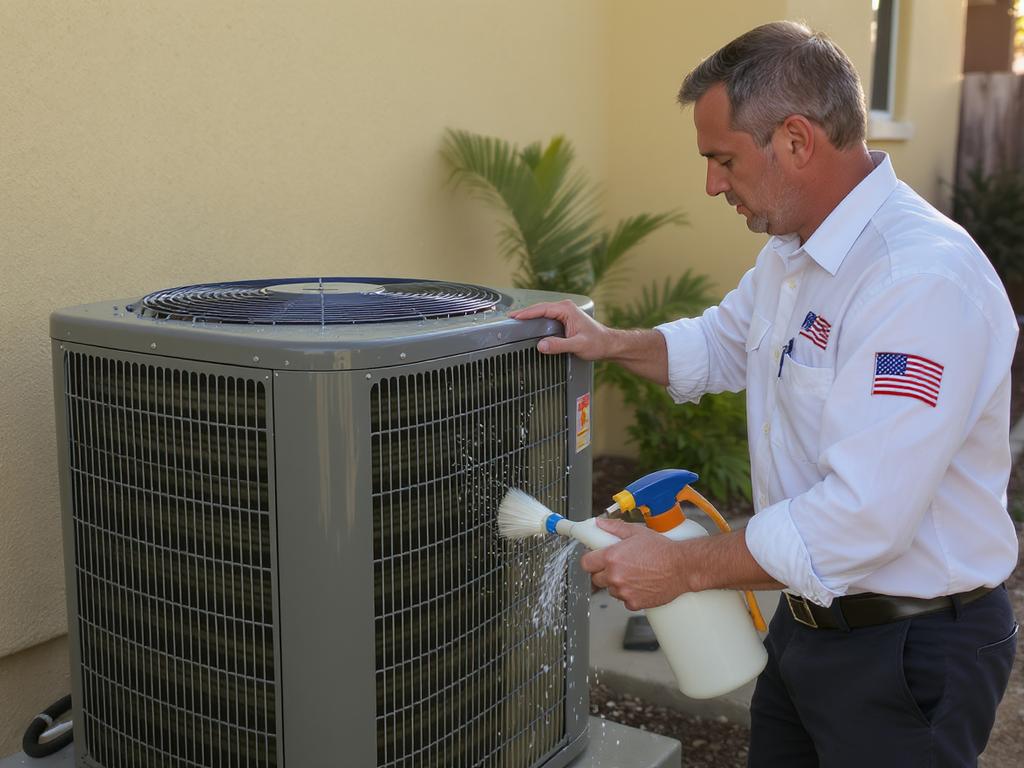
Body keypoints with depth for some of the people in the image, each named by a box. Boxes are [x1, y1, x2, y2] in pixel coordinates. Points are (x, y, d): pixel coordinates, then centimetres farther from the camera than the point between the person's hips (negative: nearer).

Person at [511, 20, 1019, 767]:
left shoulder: (923, 279, -28)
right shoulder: (791, 251, 4)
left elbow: (864, 518, -32)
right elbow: (721, 344, 23)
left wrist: (683, 566, -23)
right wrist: (611, 342, 6)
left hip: (909, 653, -8)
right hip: (808, 619, 9)